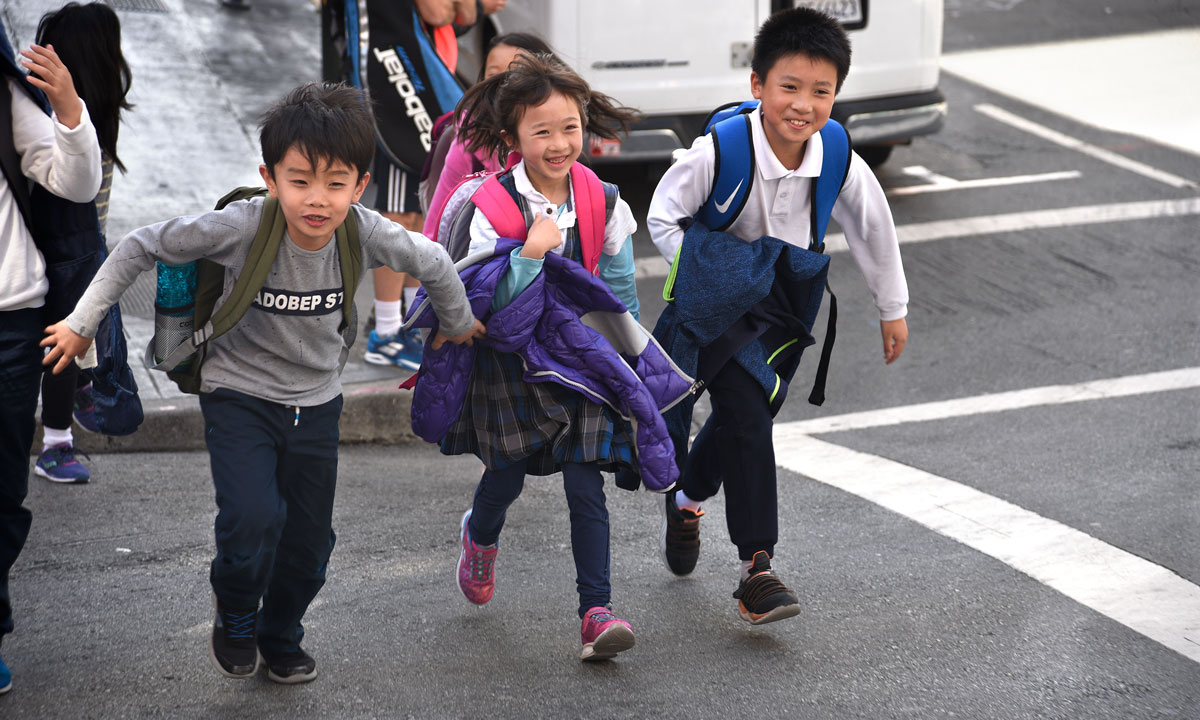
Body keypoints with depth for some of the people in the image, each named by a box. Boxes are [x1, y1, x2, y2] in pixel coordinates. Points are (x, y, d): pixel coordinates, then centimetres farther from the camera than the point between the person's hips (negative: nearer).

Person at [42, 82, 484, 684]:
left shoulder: (368, 234, -19)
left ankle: (279, 638, 40)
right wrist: (83, 321, -12)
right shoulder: (241, 227, -26)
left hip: (316, 405, 3)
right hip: (239, 394, -3)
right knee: (253, 520, -23)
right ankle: (234, 615, 10)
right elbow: (141, 248, -14)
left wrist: (458, 324, 18)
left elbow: (435, 264, 2)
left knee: (309, 544, 10)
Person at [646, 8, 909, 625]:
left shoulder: (839, 164, -19)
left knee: (747, 413, 14)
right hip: (720, 301, -4)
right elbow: (663, 218, -13)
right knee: (746, 416, -17)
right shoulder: (719, 153, -29)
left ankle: (687, 498, 46)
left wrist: (893, 309, 11)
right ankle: (756, 568, -11)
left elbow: (873, 228, 0)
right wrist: (708, 277, -23)